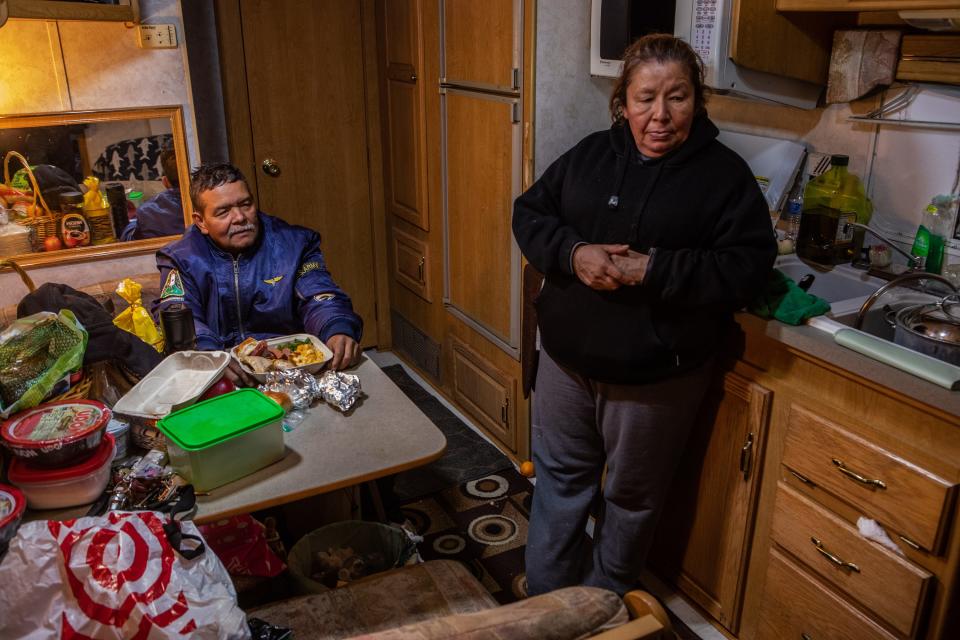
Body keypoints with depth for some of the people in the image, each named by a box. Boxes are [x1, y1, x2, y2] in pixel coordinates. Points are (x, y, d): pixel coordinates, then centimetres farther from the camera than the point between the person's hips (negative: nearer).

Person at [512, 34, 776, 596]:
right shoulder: (589, 154, 4)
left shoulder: (725, 174, -8)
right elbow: (529, 213, 4)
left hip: (656, 374, -4)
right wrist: (573, 253, -16)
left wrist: (654, 270, -25)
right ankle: (546, 594, 43)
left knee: (632, 496, 15)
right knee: (560, 476, 20)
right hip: (567, 358, 4)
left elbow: (749, 266, -15)